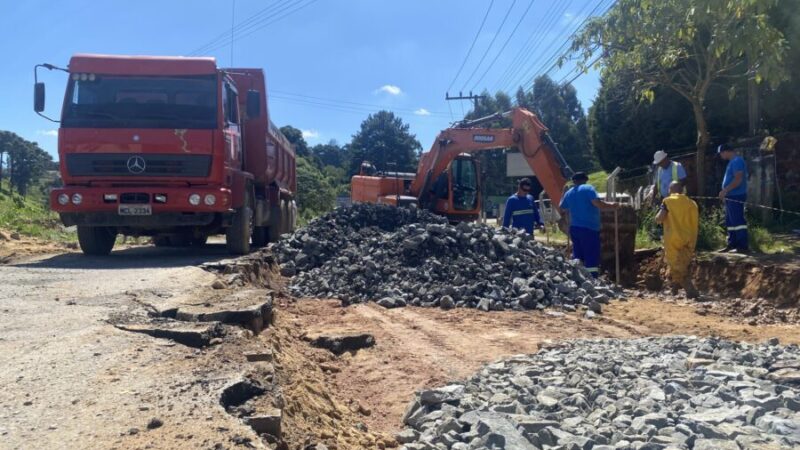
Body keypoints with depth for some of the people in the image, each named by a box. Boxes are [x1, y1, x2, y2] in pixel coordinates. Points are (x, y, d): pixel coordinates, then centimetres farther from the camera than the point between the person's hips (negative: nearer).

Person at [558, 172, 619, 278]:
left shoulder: (569, 193, 14)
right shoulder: (588, 188, -5)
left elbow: (561, 209, 26)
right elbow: (598, 203, -18)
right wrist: (611, 206, -2)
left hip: (574, 228, 7)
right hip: (589, 228, -7)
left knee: (577, 257, 15)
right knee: (592, 258, -7)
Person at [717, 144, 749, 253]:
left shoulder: (737, 161, -14)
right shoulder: (733, 161, 18)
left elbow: (738, 179, -23)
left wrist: (725, 190, -21)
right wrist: (725, 192, 19)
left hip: (736, 197, -11)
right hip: (731, 197, 11)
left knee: (738, 221, -9)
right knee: (730, 222, 14)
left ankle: (743, 246, -7)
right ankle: (732, 244, 21)